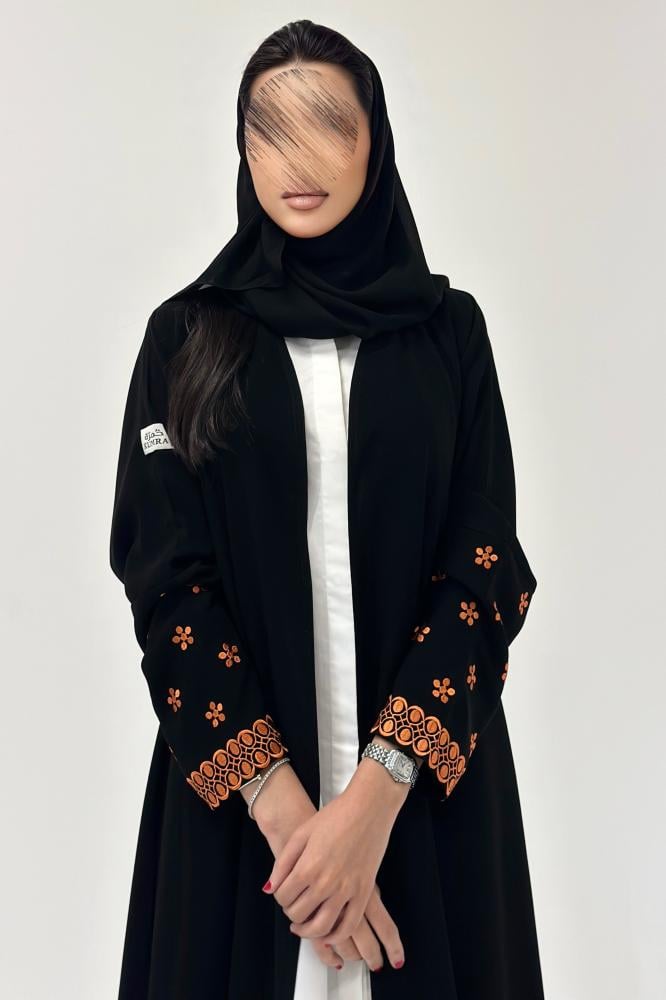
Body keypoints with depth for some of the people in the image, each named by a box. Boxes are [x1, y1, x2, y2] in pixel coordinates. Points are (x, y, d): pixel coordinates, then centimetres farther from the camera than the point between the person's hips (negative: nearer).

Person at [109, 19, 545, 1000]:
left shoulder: (448, 328, 1)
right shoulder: (187, 335, 0)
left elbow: (486, 565, -6)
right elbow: (164, 577, -6)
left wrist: (377, 789, -17)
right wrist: (281, 800, -16)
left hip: (428, 778, 1)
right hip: (235, 777, 0)